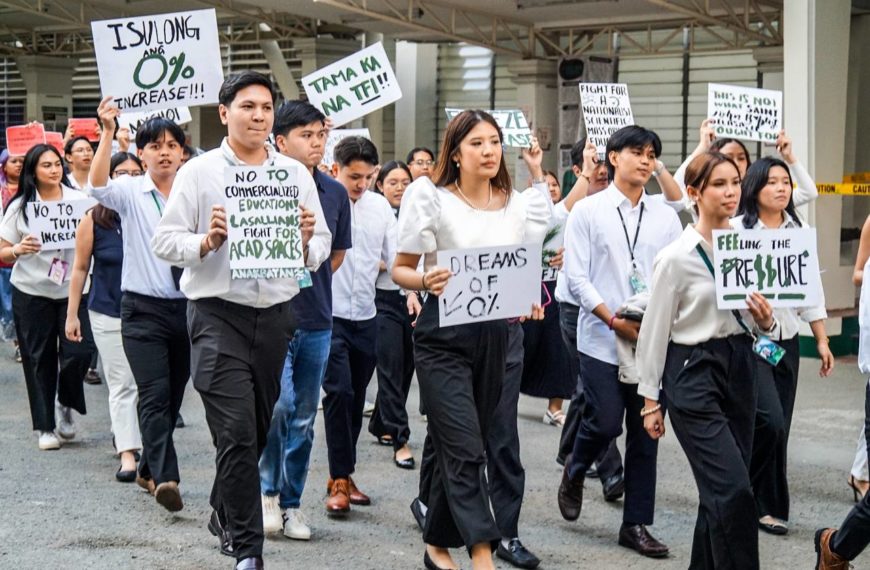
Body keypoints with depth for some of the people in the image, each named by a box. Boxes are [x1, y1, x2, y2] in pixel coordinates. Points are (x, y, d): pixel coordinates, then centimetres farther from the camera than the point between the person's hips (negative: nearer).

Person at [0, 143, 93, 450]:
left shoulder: (79, 200, 1)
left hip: (73, 289, 0)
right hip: (31, 292, 0)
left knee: (78, 353, -7)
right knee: (39, 359, 4)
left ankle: (66, 405, 22)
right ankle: (45, 426, 15)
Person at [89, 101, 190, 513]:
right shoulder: (131, 192, -3)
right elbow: (98, 185, -23)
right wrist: (107, 132, -33)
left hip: (187, 307, 3)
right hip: (144, 309, -3)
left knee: (173, 397, 12)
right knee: (155, 395, -14)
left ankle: (149, 469, 29)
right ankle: (165, 478, -21)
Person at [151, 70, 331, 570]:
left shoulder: (296, 174, 9)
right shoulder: (199, 172, 0)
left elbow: (321, 251, 8)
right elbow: (165, 241, -2)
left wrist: (307, 240, -13)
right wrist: (207, 241, -20)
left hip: (277, 315, 4)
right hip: (219, 316, -4)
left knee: (257, 431, 15)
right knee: (237, 433, -8)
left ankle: (225, 514, 37)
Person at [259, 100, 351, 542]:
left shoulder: (334, 192, 7)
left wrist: (312, 284, 11)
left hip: (316, 320, 5)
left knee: (304, 418, 10)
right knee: (277, 404, -17)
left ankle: (291, 502, 20)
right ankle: (268, 490, 2)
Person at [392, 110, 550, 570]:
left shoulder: (520, 205, 8)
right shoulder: (432, 199, -4)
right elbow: (401, 269, -1)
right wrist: (426, 281, -22)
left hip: (495, 335, 4)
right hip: (443, 336, -4)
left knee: (452, 445, 12)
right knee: (466, 449, -12)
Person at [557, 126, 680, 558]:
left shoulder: (665, 217, 9)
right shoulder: (588, 211, 0)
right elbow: (576, 277, -6)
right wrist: (614, 319, -14)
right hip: (602, 339, -3)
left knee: (645, 434, 5)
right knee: (605, 422, -7)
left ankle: (636, 524, 14)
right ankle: (574, 474, 26)